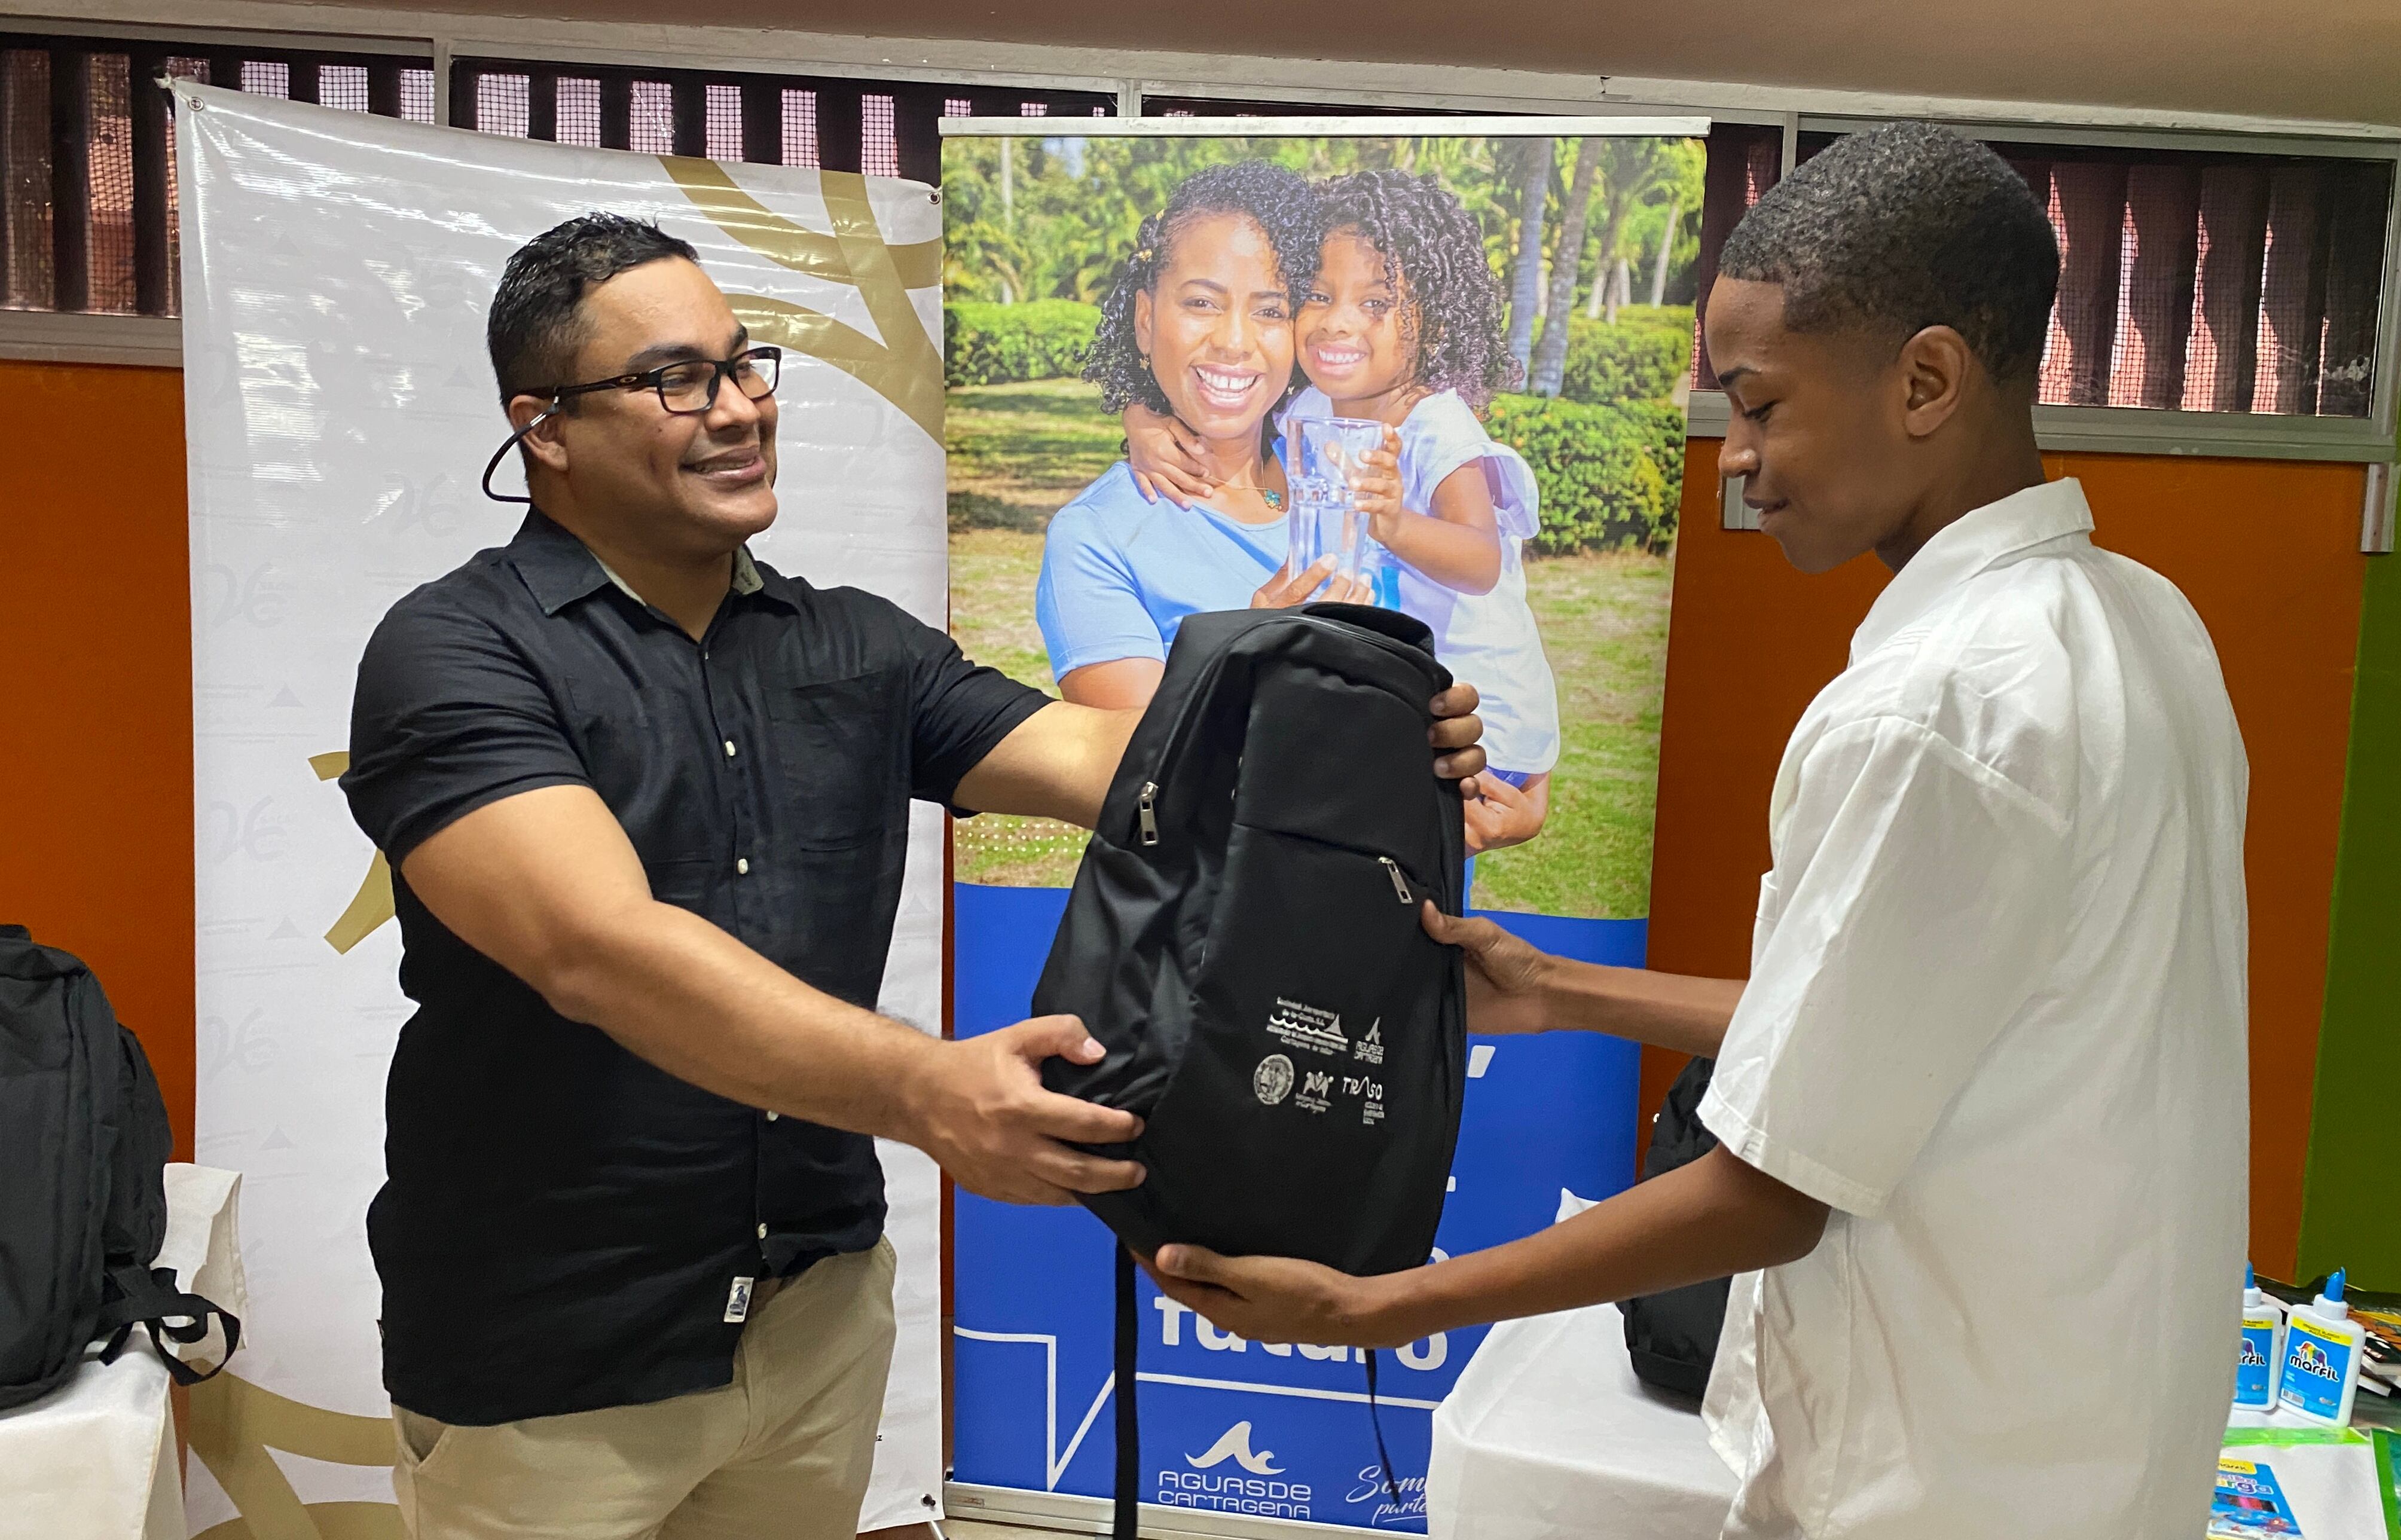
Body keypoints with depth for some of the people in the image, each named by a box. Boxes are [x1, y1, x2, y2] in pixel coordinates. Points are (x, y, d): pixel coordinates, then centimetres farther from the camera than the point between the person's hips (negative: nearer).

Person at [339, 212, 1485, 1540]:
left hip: (817, 1314, 5)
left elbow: (1099, 755, -7)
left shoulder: (857, 648, 4)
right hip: (551, 1368, -4)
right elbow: (602, 948, -28)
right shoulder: (455, 655, -13)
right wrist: (921, 1092, -40)